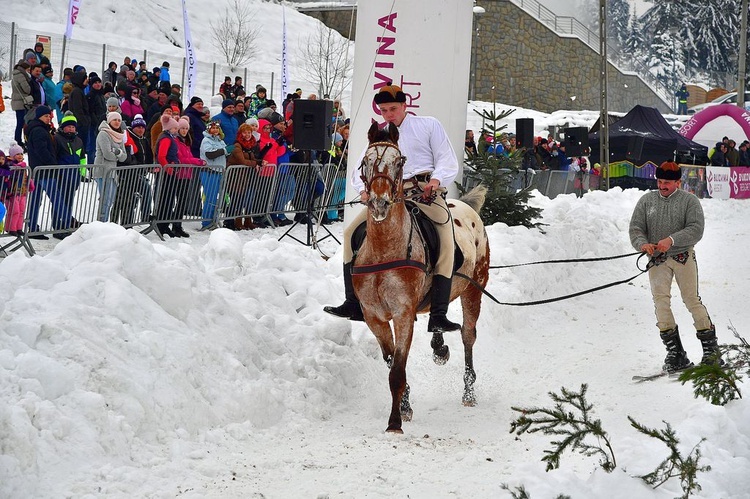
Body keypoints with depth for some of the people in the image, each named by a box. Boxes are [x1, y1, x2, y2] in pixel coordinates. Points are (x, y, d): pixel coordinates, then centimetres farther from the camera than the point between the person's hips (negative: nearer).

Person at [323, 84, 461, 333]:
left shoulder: (429, 125, 12)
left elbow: (448, 162, 5)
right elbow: (360, 170, 17)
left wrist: (436, 179, -17)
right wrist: (364, 189, -7)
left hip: (426, 191, -4)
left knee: (446, 241, -27)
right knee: (351, 232, -9)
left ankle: (438, 315, -28)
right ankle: (354, 304, -6)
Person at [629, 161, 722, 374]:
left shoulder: (689, 201, 1)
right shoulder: (646, 200, 9)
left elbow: (696, 229, -10)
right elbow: (636, 228, 6)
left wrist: (672, 240, -24)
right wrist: (642, 243, -16)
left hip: (683, 257, -2)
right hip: (656, 260, 2)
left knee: (692, 300, -5)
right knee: (660, 301, -10)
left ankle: (711, 349, 4)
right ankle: (675, 353, -6)